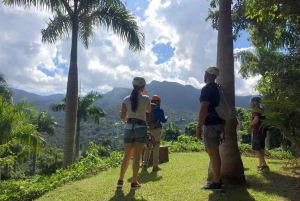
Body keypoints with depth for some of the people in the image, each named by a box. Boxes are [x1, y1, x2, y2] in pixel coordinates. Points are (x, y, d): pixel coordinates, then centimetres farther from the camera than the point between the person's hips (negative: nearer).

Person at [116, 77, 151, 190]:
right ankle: (134, 182, 8)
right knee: (137, 157, 3)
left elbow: (122, 116, 2)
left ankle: (120, 181, 20)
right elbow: (149, 110, 15)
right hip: (141, 128, -3)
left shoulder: (126, 99, 2)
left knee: (127, 156, 15)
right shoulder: (145, 98, -5)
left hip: (128, 128, 3)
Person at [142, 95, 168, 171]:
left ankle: (145, 164, 15)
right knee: (156, 148, 2)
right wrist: (166, 118, 14)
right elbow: (163, 120, -7)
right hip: (156, 129, -4)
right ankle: (155, 166, 4)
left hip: (147, 129, 4)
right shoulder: (160, 110, -5)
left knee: (147, 147, 13)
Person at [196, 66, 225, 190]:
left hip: (211, 124, -10)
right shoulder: (217, 88, 15)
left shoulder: (206, 89, -14)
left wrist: (198, 126, -19)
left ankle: (216, 183, 5)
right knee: (212, 152, 17)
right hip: (218, 122, 10)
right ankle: (216, 179, 25)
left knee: (213, 153, -3)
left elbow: (203, 109, -21)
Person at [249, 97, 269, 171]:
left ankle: (264, 165, -11)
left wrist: (251, 124, -12)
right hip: (262, 131, 9)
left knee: (256, 149, -6)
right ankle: (260, 165, 21)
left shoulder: (255, 110, -14)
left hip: (257, 131, -9)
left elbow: (256, 119, -29)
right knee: (260, 149, 14)